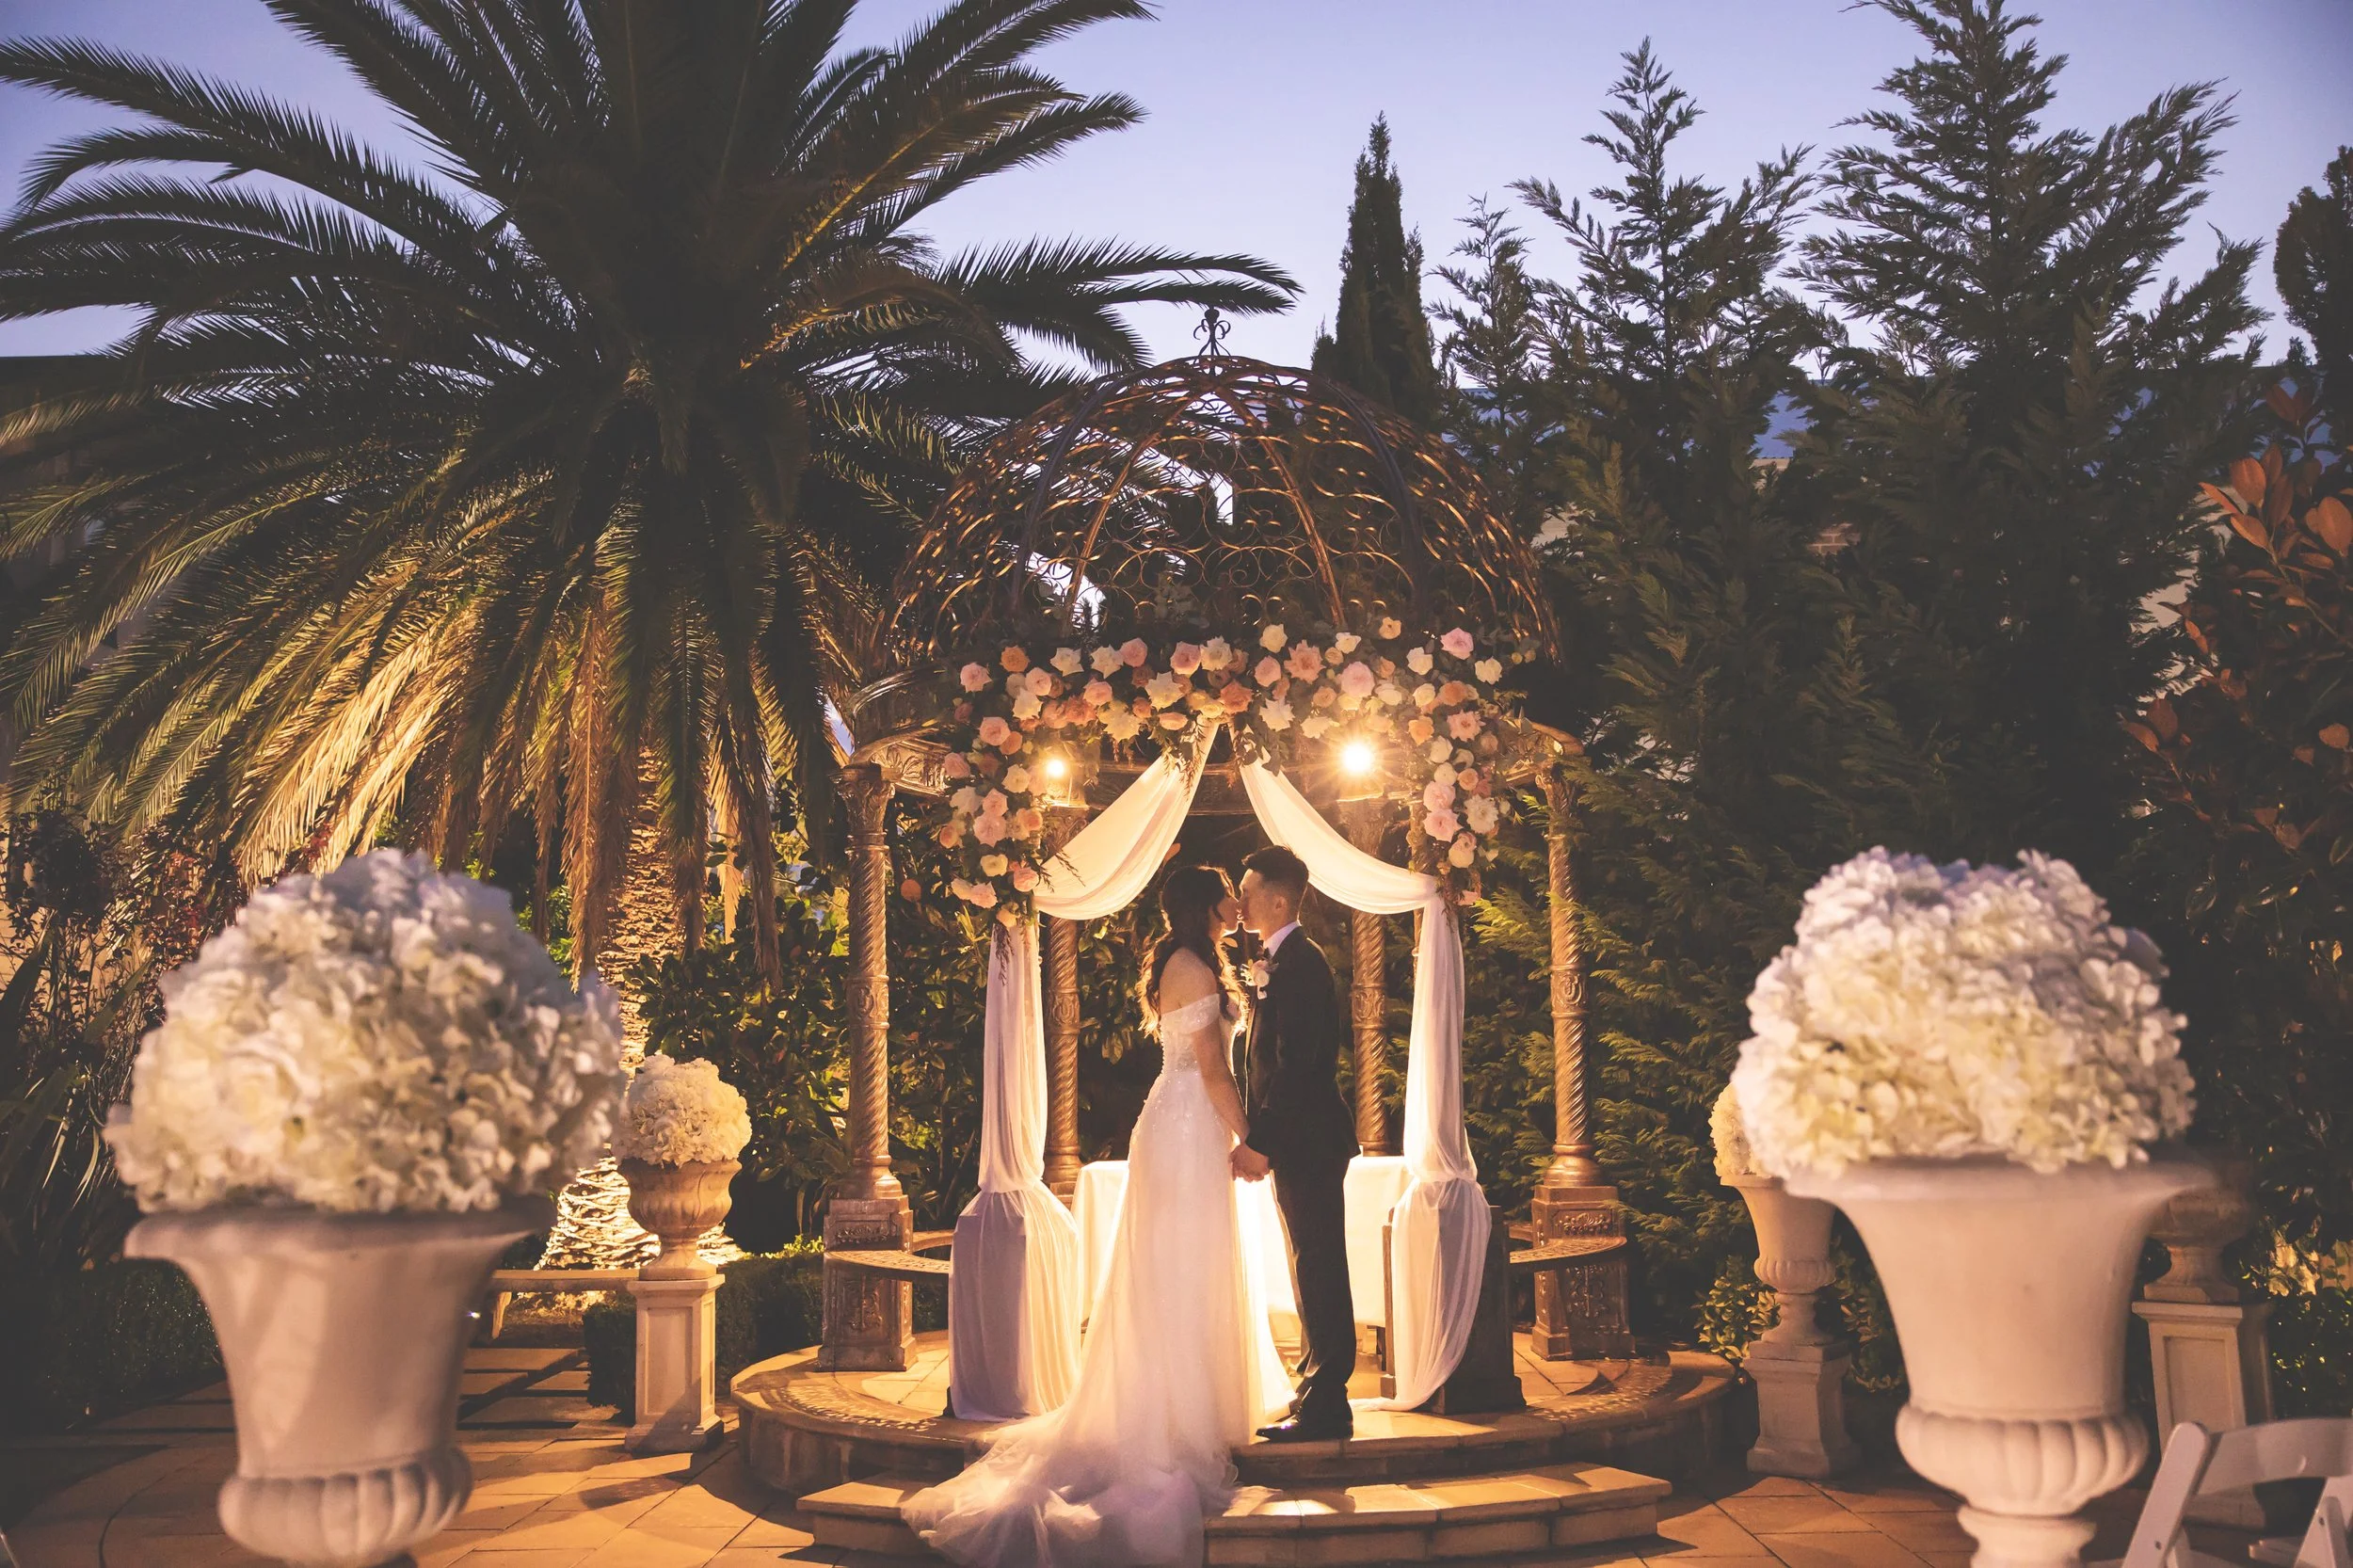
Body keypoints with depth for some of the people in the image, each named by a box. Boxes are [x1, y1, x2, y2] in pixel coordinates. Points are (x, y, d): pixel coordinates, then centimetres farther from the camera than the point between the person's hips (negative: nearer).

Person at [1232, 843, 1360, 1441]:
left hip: (1309, 1142, -10)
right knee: (1313, 1269, 14)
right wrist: (1259, 1138, 12)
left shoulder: (1299, 963, -16)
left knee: (1319, 1269, -5)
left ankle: (1325, 1409, 1)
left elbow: (1296, 1064, -22)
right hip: (1297, 1142, 10)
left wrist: (1259, 1142, -20)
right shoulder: (1286, 960, 16)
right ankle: (1317, 1398, 23)